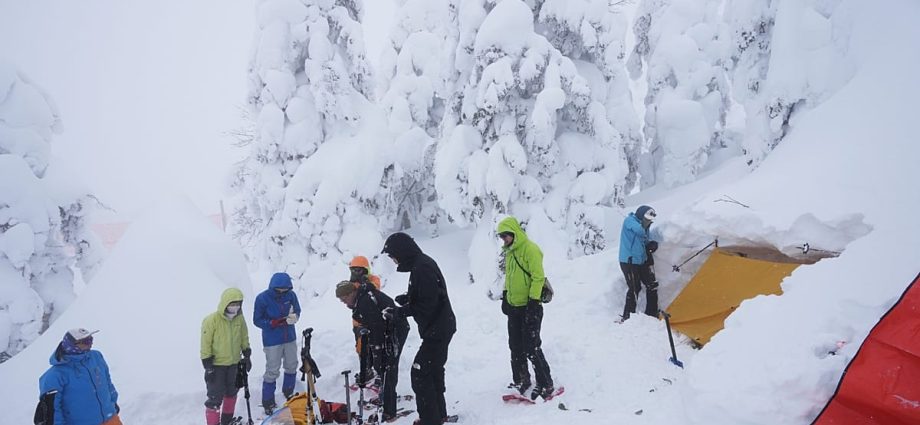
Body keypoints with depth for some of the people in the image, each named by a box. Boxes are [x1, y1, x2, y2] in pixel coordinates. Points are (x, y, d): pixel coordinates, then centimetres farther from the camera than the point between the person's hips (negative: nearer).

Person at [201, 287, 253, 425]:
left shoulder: (239, 318, -4)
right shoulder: (211, 320, -21)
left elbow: (244, 338, 11)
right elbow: (205, 344, -17)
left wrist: (247, 356, 11)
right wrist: (208, 366, -17)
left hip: (234, 363, 6)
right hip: (216, 364, -6)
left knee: (231, 393, 20)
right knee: (215, 397, -6)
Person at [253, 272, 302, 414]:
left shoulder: (291, 295, -10)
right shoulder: (262, 298, -17)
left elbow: (297, 310, 4)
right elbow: (257, 320, -11)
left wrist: (294, 317, -20)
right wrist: (274, 323, -25)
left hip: (290, 337, 4)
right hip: (272, 341, -4)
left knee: (291, 365, 18)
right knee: (272, 371, -1)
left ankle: (288, 393, 40)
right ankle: (268, 402, 13)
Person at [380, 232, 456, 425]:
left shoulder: (422, 267, -22)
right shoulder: (422, 263, 10)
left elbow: (426, 304, -24)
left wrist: (398, 312, -18)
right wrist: (402, 298, 1)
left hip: (437, 330, -10)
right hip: (439, 328, 10)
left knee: (420, 373, -6)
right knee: (433, 371, 20)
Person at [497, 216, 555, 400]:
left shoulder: (530, 249, -16)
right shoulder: (510, 251, 11)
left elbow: (538, 277, -19)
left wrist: (534, 301, -21)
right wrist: (505, 295, 20)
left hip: (529, 307, -9)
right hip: (514, 307, 9)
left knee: (531, 348, -7)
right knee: (516, 347, 14)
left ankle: (546, 385, 3)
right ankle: (521, 381, 27)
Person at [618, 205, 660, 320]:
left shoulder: (643, 226, 11)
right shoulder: (630, 221, -14)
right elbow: (639, 231, -35)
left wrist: (652, 245, -4)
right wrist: (648, 242, -17)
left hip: (641, 261, 9)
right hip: (629, 262, -9)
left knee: (652, 285, 10)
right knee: (634, 288, -11)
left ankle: (651, 313, 22)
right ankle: (628, 317, -1)